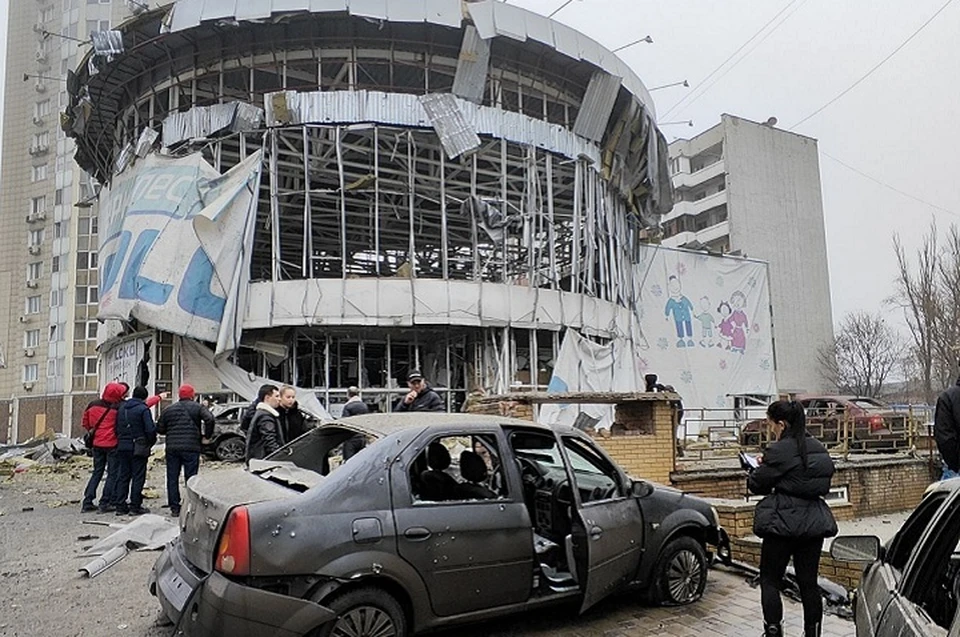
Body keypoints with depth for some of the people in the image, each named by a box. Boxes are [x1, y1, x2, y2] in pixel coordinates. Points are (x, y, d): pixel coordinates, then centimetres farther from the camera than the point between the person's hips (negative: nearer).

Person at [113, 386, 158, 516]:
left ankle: (120, 506, 13)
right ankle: (135, 506, 2)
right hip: (138, 448, -6)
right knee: (138, 476, 0)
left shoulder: (122, 407, 10)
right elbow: (150, 429, -15)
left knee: (123, 476, 12)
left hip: (122, 447, 6)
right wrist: (150, 442, 1)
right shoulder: (143, 409, -11)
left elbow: (117, 427, 13)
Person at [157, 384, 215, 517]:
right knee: (190, 478, 2)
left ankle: (174, 508, 11)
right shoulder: (197, 407, 0)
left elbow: (159, 429, 11)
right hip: (191, 447, -3)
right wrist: (206, 437, -6)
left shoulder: (169, 409, 12)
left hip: (172, 448, 3)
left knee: (172, 478, 10)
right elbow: (209, 419, -16)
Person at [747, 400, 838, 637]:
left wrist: (759, 466, 12)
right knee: (809, 582, 14)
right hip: (814, 523, 7)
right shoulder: (818, 449, 8)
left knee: (770, 580, 6)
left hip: (783, 523, -7)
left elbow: (757, 484, -10)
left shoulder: (779, 451, -16)